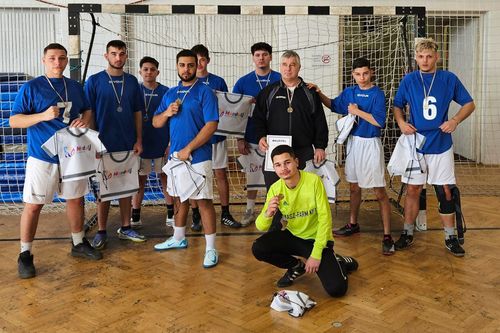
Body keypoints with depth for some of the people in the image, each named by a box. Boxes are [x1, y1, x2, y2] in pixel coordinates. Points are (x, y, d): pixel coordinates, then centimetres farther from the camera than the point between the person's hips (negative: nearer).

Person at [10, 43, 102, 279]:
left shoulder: (75, 87, 8)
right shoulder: (31, 87, -7)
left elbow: (87, 109, 20)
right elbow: (13, 120, -9)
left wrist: (85, 119, -5)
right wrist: (43, 116, -25)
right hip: (42, 157, -5)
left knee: (76, 199, 15)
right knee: (33, 205, -2)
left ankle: (79, 244, 31)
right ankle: (25, 255, 11)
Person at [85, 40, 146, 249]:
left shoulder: (132, 81, 6)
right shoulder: (94, 81, -3)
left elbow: (137, 112, 8)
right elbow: (88, 114, -3)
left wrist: (139, 140, 2)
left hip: (128, 145, 3)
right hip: (104, 145, -3)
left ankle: (125, 228, 21)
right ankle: (101, 232, 15)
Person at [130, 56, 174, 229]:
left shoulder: (165, 92, 0)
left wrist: (171, 142, -4)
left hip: (162, 144, 0)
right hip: (141, 143, 1)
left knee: (165, 177, 8)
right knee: (140, 180, 6)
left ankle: (171, 215, 17)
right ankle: (135, 217, 14)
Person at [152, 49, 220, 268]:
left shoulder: (205, 92, -7)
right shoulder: (170, 93, 13)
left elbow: (211, 125, -15)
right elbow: (155, 123, 15)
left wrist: (188, 149, -17)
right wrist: (167, 113, -8)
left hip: (198, 156, -6)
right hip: (175, 155, 6)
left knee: (203, 200, -4)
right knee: (179, 198, 17)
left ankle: (211, 249, 1)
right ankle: (178, 238, 33)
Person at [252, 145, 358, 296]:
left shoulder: (314, 181, -21)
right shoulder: (275, 189, -11)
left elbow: (325, 218, -18)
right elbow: (261, 227, -11)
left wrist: (316, 254, -21)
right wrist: (267, 214, -36)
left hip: (317, 238, -4)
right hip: (293, 236, 4)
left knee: (336, 289, -20)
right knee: (258, 249, -20)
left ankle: (340, 263, 16)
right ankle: (296, 266, 7)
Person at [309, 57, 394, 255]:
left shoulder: (377, 94, -11)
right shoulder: (349, 92, 7)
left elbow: (379, 122, -19)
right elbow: (333, 105, 21)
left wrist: (357, 111, -16)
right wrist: (319, 93, 7)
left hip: (370, 144, -6)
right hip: (353, 142, 6)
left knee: (379, 192, -5)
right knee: (354, 187, 18)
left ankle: (387, 236, -2)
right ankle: (353, 224, 34)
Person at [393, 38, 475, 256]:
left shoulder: (449, 79, -2)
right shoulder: (408, 80, 0)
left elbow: (469, 104, 5)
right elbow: (397, 106, 10)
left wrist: (455, 121, -11)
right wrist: (401, 123, -10)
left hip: (441, 146, 0)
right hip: (415, 145, 0)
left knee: (446, 191, 5)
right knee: (413, 190, 7)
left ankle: (450, 237, 19)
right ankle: (408, 234, 21)